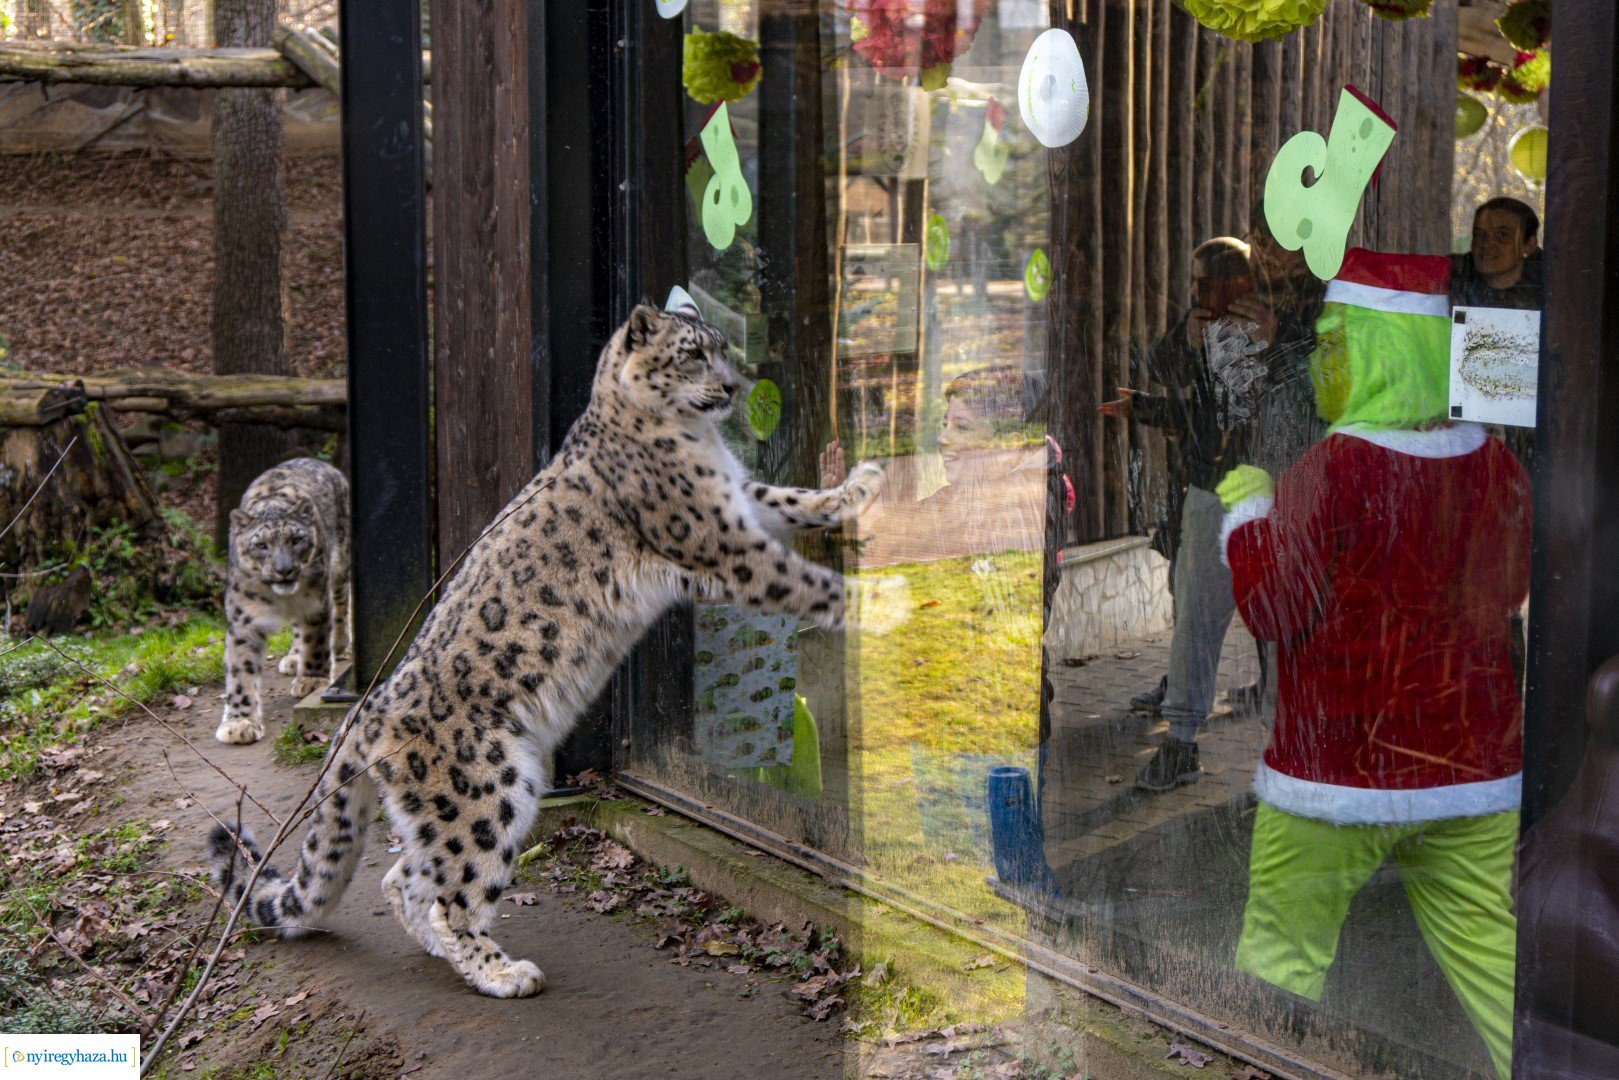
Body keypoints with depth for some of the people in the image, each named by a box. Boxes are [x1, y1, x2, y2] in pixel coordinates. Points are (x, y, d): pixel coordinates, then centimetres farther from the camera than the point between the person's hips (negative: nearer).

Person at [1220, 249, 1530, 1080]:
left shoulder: (1335, 469, -18)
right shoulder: (1495, 465, -1)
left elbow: (1272, 607, -12)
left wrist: (1247, 509, 3)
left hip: (1335, 772, -5)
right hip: (1474, 765, 5)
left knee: (1282, 948, 12)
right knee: (1490, 956, 9)